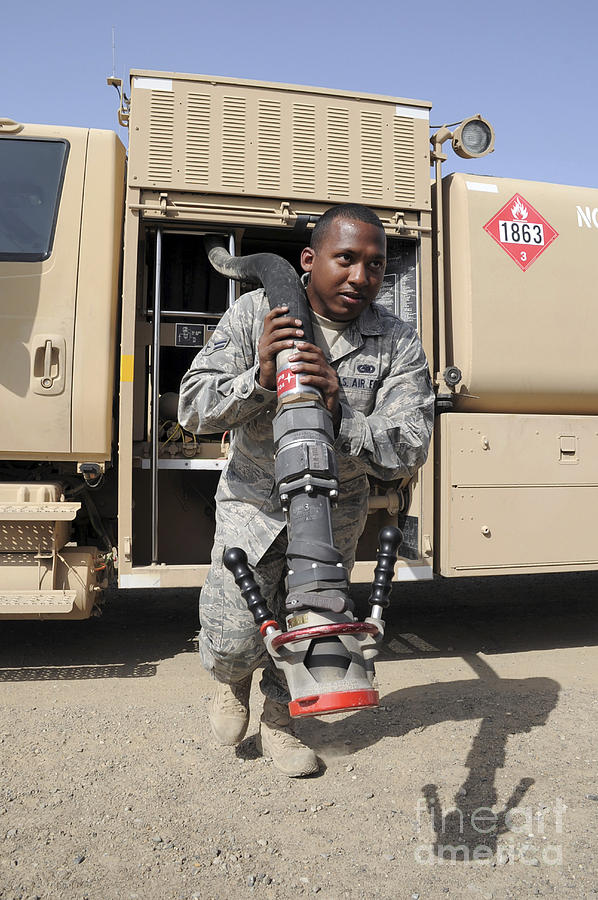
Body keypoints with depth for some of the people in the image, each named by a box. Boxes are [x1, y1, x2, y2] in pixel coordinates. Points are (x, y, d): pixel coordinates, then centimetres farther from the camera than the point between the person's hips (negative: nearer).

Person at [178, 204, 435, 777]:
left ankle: (279, 720, 44)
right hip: (254, 499, -1)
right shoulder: (253, 314, -14)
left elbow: (408, 453, -21)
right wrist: (258, 377, -34)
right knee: (232, 639, -6)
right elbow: (193, 408, -16)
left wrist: (339, 413, -38)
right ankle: (234, 677, 34)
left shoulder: (399, 344, -14)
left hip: (336, 510, 2)